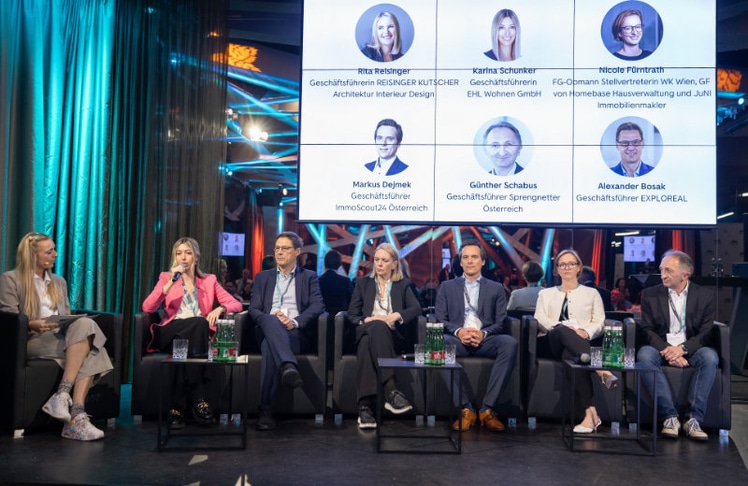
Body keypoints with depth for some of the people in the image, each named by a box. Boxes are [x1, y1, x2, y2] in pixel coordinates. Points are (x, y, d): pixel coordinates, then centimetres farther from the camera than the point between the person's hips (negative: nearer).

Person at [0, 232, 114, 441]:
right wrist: (33, 324, -23)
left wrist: (78, 324, -4)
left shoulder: (59, 282, 25)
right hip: (31, 341, -5)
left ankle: (77, 418, -41)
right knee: (85, 329, -32)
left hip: (62, 338, 6)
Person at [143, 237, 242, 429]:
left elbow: (236, 304, 8)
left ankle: (179, 406, -33)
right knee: (198, 323, -34)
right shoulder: (166, 277, 15)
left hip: (197, 336, 1)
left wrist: (220, 308, -14)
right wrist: (171, 282, -12)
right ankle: (197, 399, -37)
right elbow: (147, 307, -3)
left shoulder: (209, 280, 17)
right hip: (171, 334, -1)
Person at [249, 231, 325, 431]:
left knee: (269, 346, -37)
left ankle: (266, 410, -42)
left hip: (298, 334, -1)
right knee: (270, 320, -38)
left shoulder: (309, 277, 18)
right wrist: (271, 317, -13)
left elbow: (318, 305, 1)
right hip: (268, 331, 2)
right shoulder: (263, 277, 25)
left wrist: (295, 322, -18)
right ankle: (288, 367, -57)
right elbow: (254, 309, 12)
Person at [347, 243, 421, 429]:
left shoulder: (403, 285, 21)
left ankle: (365, 406, -50)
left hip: (393, 336, 0)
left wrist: (396, 315, -17)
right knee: (377, 327, -39)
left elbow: (416, 308, 3)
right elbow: (352, 315, 12)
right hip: (366, 332, 1)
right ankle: (391, 391, -51)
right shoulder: (362, 283, 22)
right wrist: (366, 320, -10)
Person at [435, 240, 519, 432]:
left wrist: (483, 333, -14)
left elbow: (501, 323, 9)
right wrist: (458, 331, -14)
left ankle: (487, 408, -26)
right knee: (440, 342, -36)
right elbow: (440, 319, 8)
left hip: (485, 340, 1)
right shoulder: (447, 287, 19)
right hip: (458, 340, 0)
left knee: (510, 343, -33)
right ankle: (465, 409, -29)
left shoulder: (496, 289, 20)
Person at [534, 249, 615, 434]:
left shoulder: (591, 293, 25)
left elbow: (599, 322, 11)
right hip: (550, 343, 0)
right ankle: (600, 371, -52)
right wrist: (564, 327, -14)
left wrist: (586, 331, -14)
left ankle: (590, 414, -49)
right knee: (562, 331, -40)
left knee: (570, 355, -41)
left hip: (578, 344, 0)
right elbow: (540, 319, 7)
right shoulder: (546, 293, 27)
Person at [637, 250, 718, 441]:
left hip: (691, 350, 0)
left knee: (709, 357, -33)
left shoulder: (705, 296, 4)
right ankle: (670, 416, -29)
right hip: (661, 348, 0)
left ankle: (693, 418, -25)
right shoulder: (650, 294, 5)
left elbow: (706, 333, -3)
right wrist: (666, 350, -20)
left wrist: (682, 348, -21)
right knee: (644, 354, -33)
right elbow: (646, 330, -2)